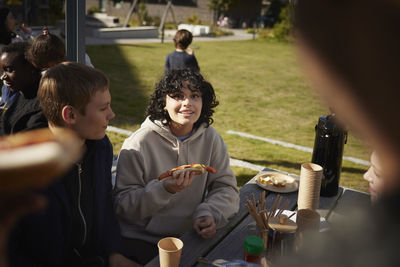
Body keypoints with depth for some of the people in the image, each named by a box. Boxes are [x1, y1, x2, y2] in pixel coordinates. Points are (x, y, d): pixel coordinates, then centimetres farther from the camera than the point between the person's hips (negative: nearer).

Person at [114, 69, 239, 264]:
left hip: (189, 234, 4)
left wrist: (208, 213, -19)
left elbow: (225, 187, 0)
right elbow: (122, 204, -13)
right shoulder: (139, 144, -14)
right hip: (140, 239, -3)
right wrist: (164, 189, -28)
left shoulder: (211, 138, -1)